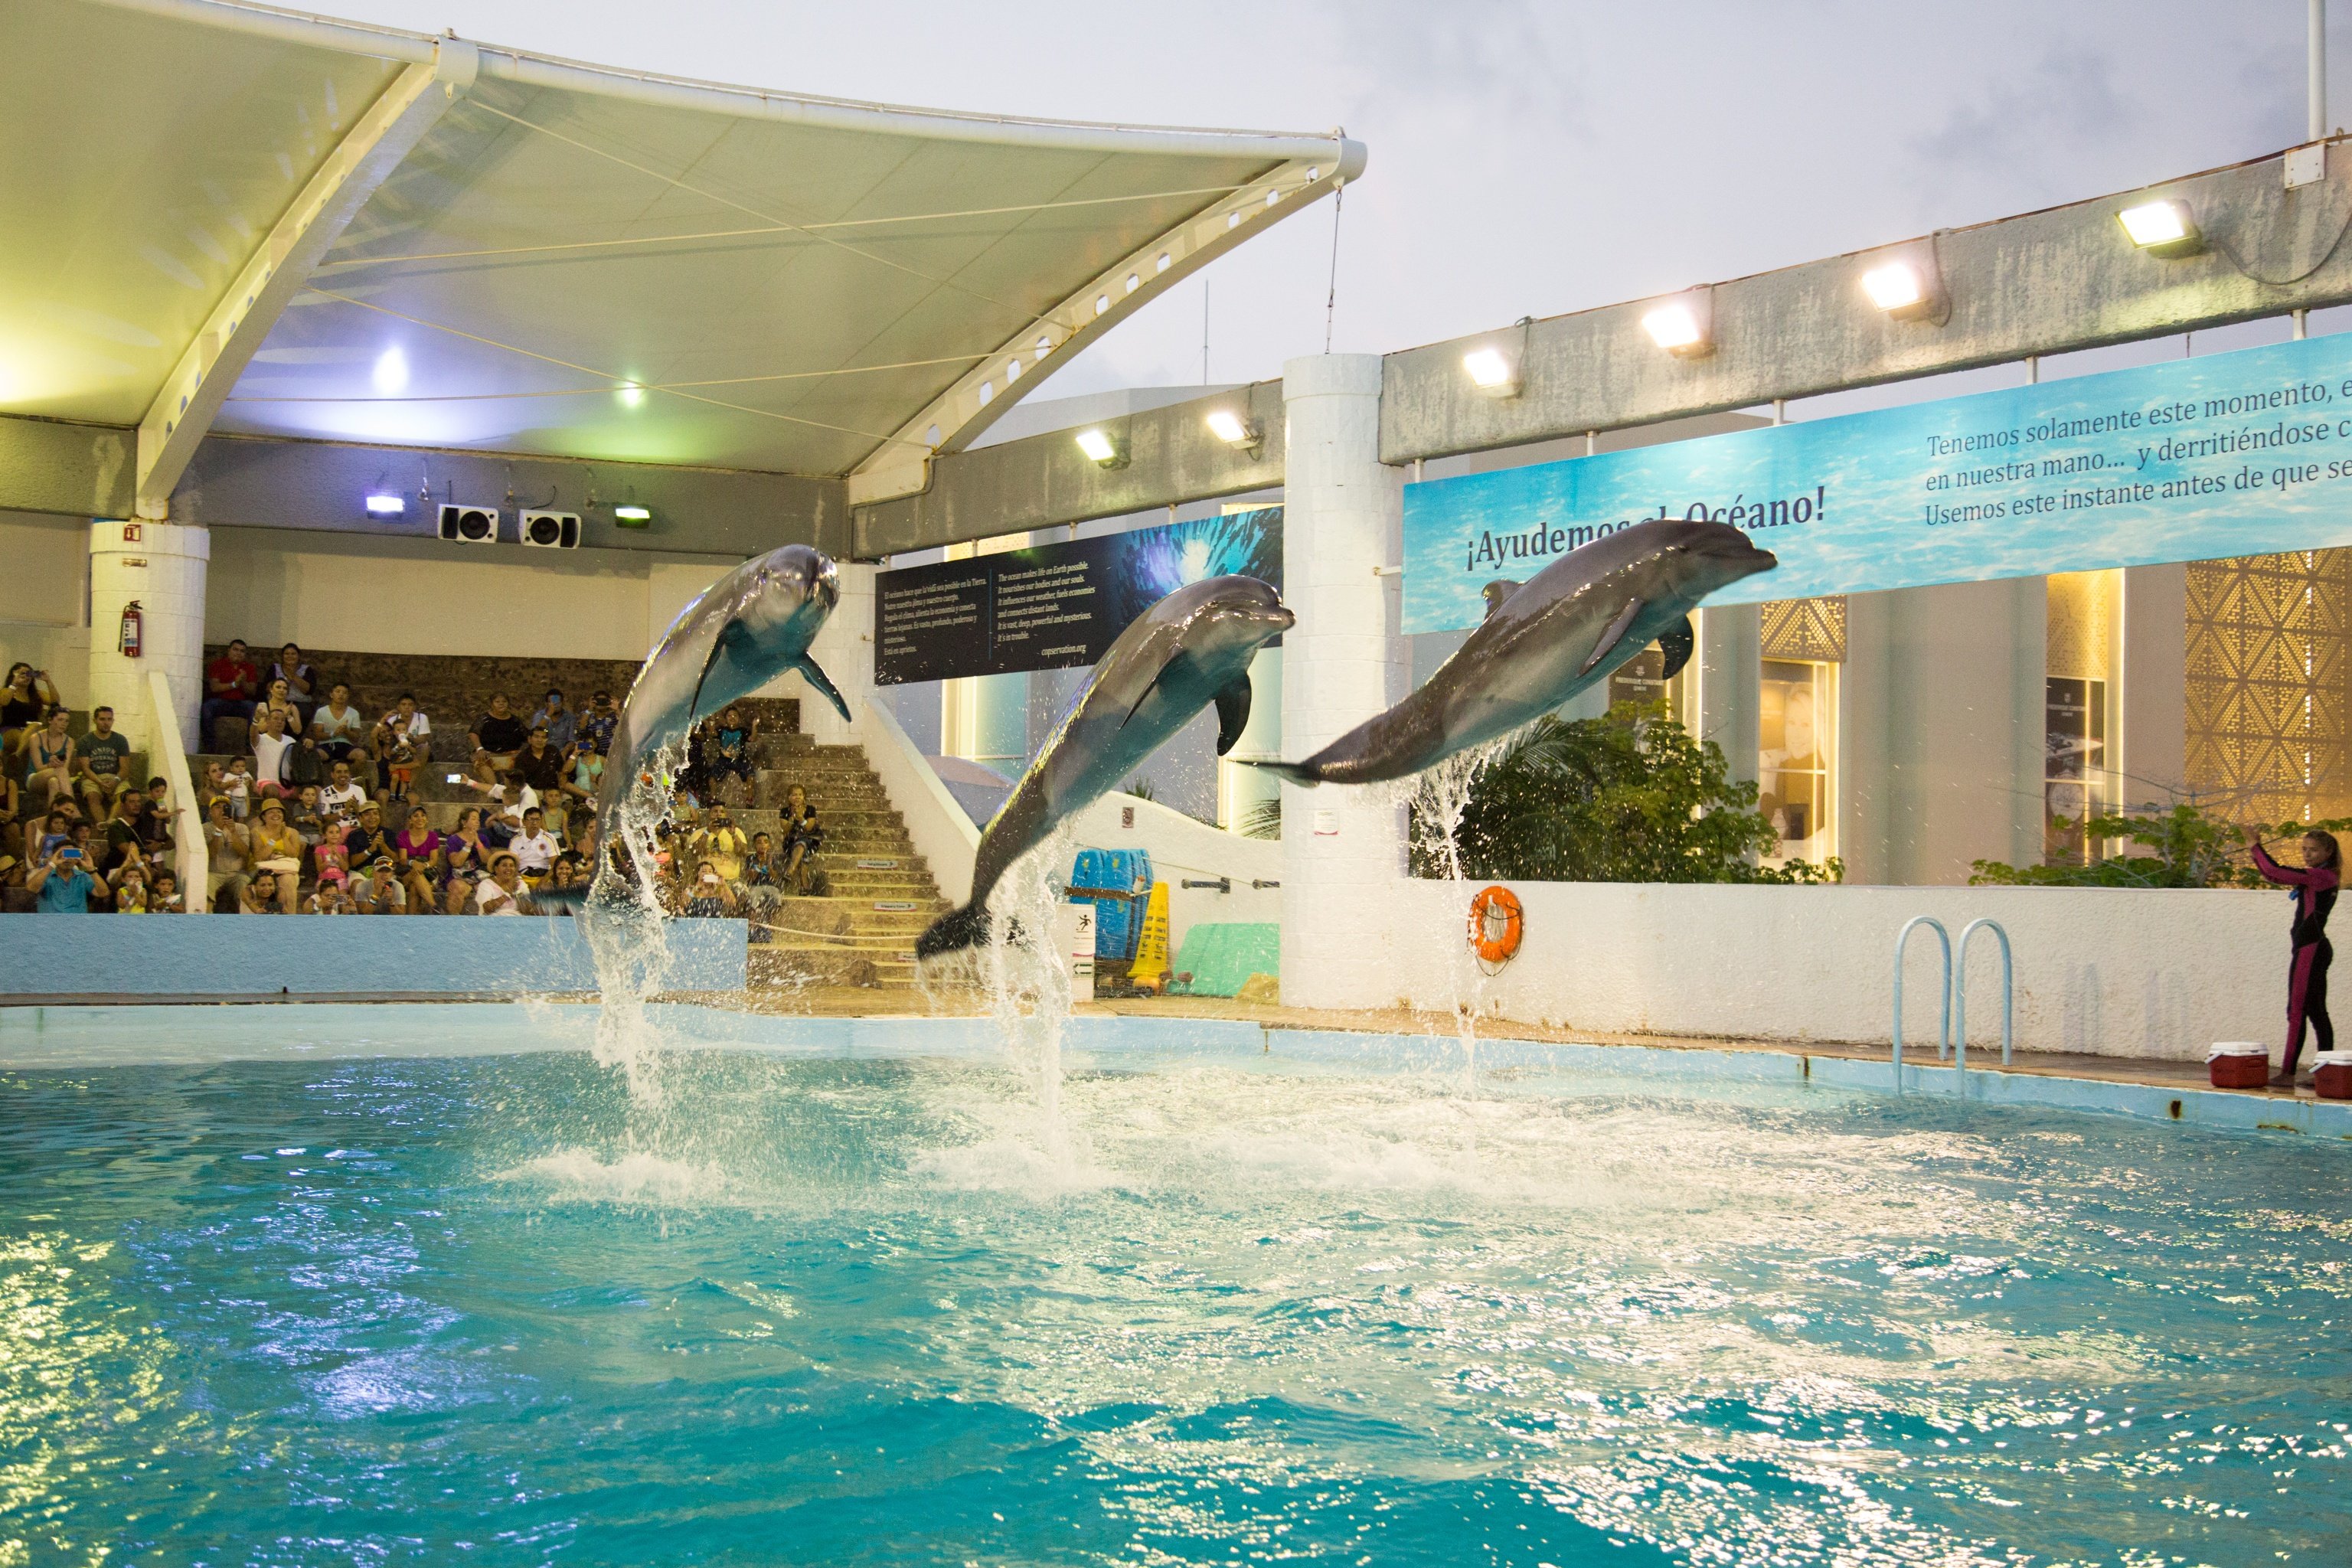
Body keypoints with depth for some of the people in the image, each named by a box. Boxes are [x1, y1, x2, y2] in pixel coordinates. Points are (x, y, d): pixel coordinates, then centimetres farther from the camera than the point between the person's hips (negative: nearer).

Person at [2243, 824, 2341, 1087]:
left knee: (2297, 1011, -10)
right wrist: (2256, 849, 8)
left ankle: (2287, 1074, -11)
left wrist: (2255, 846, -8)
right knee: (2317, 1012, 11)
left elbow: (2275, 872, -20)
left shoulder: (2321, 876, -13)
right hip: (2315, 949, 10)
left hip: (2310, 949, -10)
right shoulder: (2321, 877, 16)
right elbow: (2272, 875, 19)